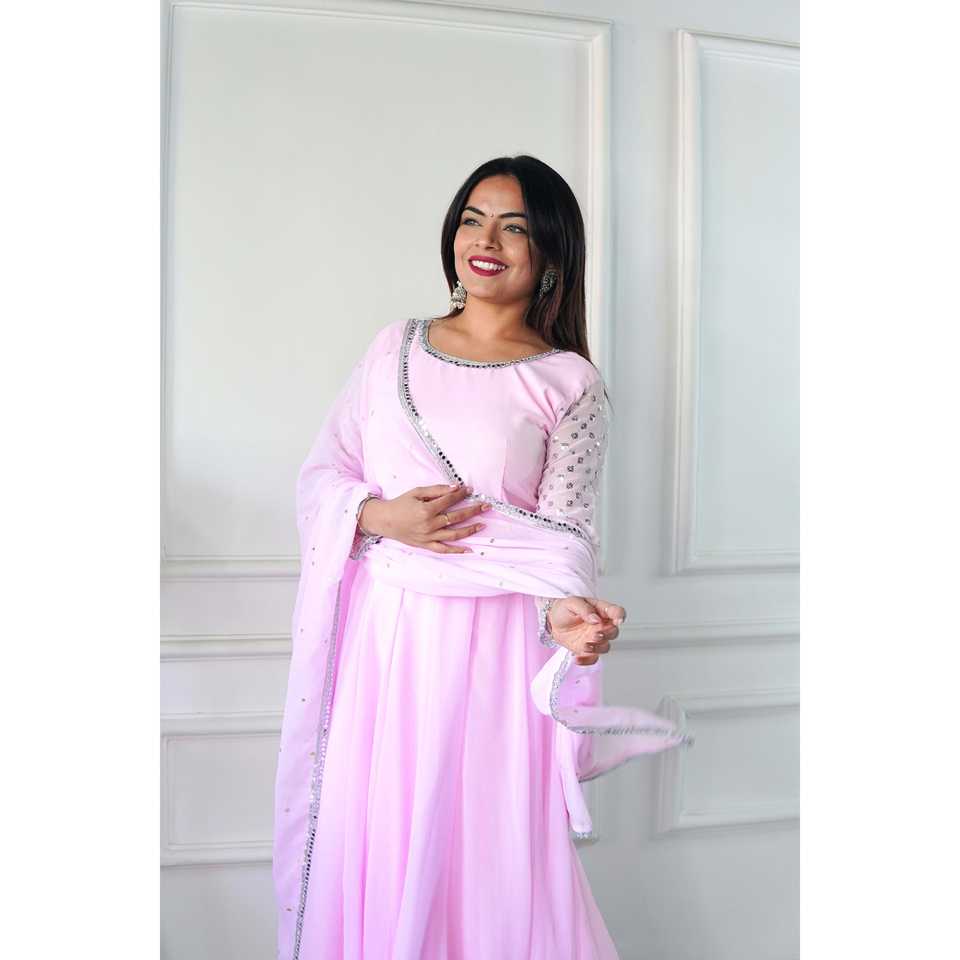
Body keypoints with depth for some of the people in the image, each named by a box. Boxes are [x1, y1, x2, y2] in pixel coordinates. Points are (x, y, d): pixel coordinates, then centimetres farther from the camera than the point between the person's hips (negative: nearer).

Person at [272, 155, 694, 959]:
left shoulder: (570, 382, -1)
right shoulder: (396, 347, 9)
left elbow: (565, 528, -7)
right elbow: (321, 475, 9)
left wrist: (566, 611, -28)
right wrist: (380, 516, -11)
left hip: (491, 645, -3)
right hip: (377, 631, 3)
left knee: (486, 849, 4)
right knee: (366, 841, 12)